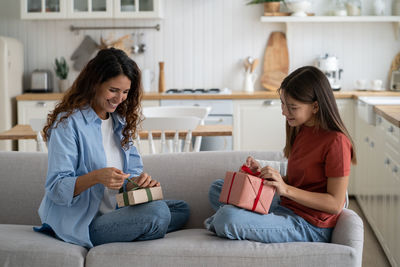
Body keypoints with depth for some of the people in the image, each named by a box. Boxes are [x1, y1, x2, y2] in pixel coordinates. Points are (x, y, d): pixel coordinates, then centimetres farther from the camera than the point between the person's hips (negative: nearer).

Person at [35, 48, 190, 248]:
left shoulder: (120, 121, 13)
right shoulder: (67, 122, -12)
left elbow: (132, 171, 13)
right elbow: (55, 189, -16)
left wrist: (139, 182, -12)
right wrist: (95, 177, -34)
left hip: (113, 212, 8)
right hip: (81, 222, -8)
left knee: (181, 209, 0)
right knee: (158, 211, -25)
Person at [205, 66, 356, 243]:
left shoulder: (336, 142, -19)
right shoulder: (301, 130, 8)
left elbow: (336, 204, -19)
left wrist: (285, 189, -24)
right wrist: (262, 172, -3)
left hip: (311, 226, -9)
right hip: (286, 206, 9)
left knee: (227, 217, -27)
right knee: (217, 189, 16)